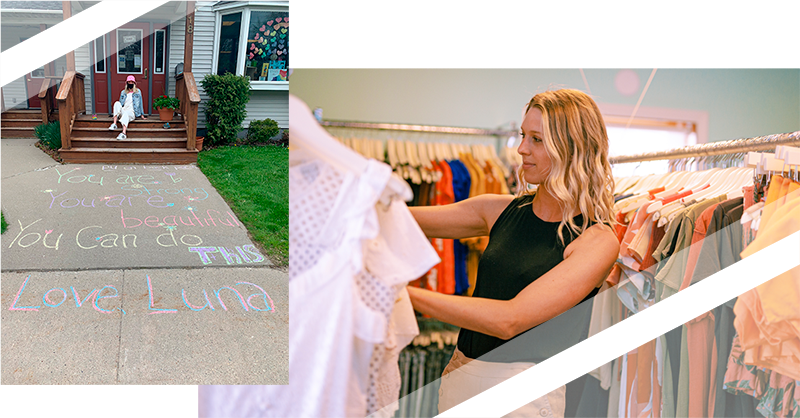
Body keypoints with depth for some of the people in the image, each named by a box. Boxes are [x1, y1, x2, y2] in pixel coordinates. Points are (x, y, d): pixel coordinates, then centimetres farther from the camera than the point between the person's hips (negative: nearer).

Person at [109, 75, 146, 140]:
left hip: (132, 113, -3)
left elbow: (140, 103, 14)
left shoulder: (138, 92, 14)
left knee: (126, 113, -40)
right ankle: (114, 124, -37)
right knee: (117, 103, -28)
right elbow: (121, 103, 23)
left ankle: (124, 133, -62)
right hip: (122, 112, 3)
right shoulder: (123, 92, 20)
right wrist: (117, 114, 18)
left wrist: (142, 115, 13)